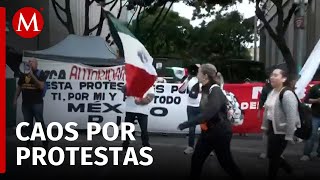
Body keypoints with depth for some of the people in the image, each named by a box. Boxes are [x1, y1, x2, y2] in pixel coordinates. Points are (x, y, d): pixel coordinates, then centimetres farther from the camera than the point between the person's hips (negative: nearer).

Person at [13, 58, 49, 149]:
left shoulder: (40, 73, -3)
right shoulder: (24, 74, 9)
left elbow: (42, 86, -16)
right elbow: (19, 87, 15)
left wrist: (32, 75, -18)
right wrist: (15, 99, 10)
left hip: (37, 103, -4)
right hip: (25, 103, 4)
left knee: (40, 122, -4)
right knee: (28, 123, 7)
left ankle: (45, 143, 4)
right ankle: (29, 143, 16)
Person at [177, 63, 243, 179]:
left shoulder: (216, 91, -21)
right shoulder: (206, 89, 5)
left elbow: (208, 113, -31)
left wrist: (188, 124, -32)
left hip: (220, 133, -8)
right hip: (208, 132, 8)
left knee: (226, 162, 6)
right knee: (196, 159, 10)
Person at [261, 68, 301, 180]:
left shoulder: (287, 94, -20)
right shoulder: (272, 92, 7)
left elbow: (291, 116, -22)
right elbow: (267, 111, 15)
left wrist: (289, 136, -21)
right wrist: (265, 126, 15)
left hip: (281, 131, -8)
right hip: (272, 129, 9)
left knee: (273, 157, 3)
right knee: (272, 155, 17)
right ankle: (289, 170, 40)